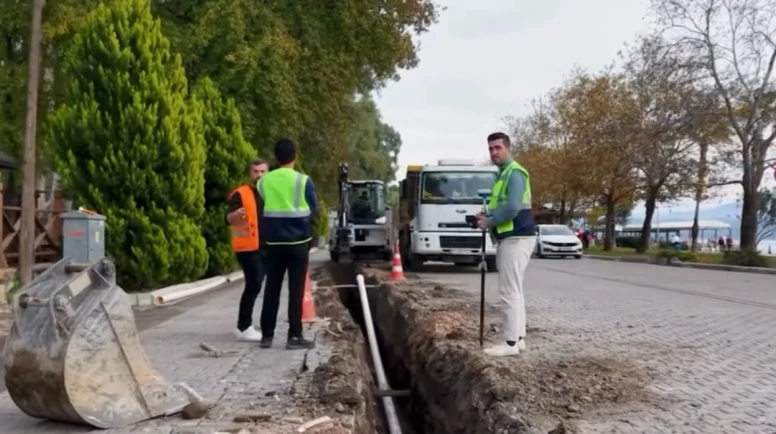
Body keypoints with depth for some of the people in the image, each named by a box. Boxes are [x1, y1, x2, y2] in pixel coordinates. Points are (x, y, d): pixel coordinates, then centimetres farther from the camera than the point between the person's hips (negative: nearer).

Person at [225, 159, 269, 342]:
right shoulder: (240, 194, -5)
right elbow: (229, 220, -15)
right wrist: (236, 214, -35)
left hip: (265, 246, 7)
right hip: (248, 247, -7)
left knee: (254, 285, 12)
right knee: (254, 285, -14)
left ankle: (246, 325, 22)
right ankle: (244, 328, -10)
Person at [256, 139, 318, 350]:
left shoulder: (264, 181, 1)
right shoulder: (302, 180, -8)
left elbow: (261, 210, 10)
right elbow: (313, 210, 3)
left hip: (273, 242, 3)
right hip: (298, 241, -3)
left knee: (271, 289, 9)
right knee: (296, 290, 0)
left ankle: (266, 335, 12)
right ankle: (294, 336, 0)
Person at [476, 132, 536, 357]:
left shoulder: (514, 173, -13)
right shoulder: (503, 174, 19)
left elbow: (512, 207, -25)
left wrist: (489, 222, -13)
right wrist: (488, 216, 6)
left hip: (516, 237, -11)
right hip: (509, 237, 11)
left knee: (509, 292, -9)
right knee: (514, 290, 14)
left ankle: (511, 343, -6)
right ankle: (518, 338, 21)